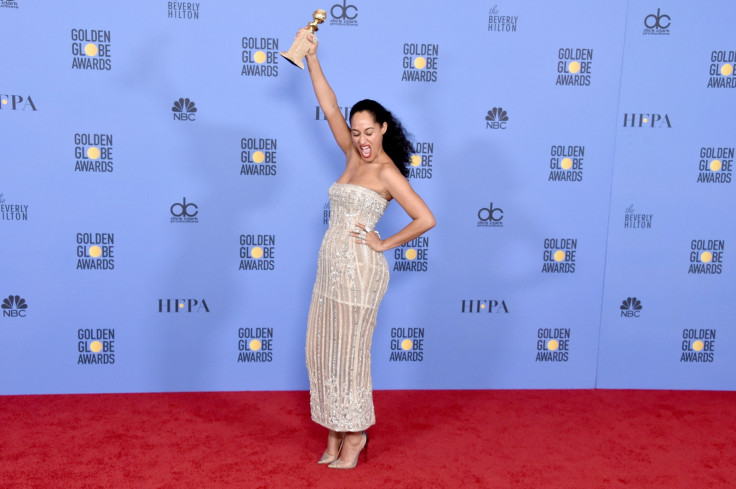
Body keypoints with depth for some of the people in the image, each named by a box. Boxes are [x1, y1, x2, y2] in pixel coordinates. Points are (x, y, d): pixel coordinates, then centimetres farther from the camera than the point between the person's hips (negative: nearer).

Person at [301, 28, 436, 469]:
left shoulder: (386, 171, -11)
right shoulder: (355, 156, 10)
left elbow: (426, 220, -17)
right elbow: (330, 107, 11)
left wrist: (384, 244, -10)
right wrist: (312, 58, 7)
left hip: (358, 271, -8)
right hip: (331, 268, 8)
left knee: (348, 355, 2)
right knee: (323, 351, 12)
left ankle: (354, 435, 19)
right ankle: (335, 432, 26)